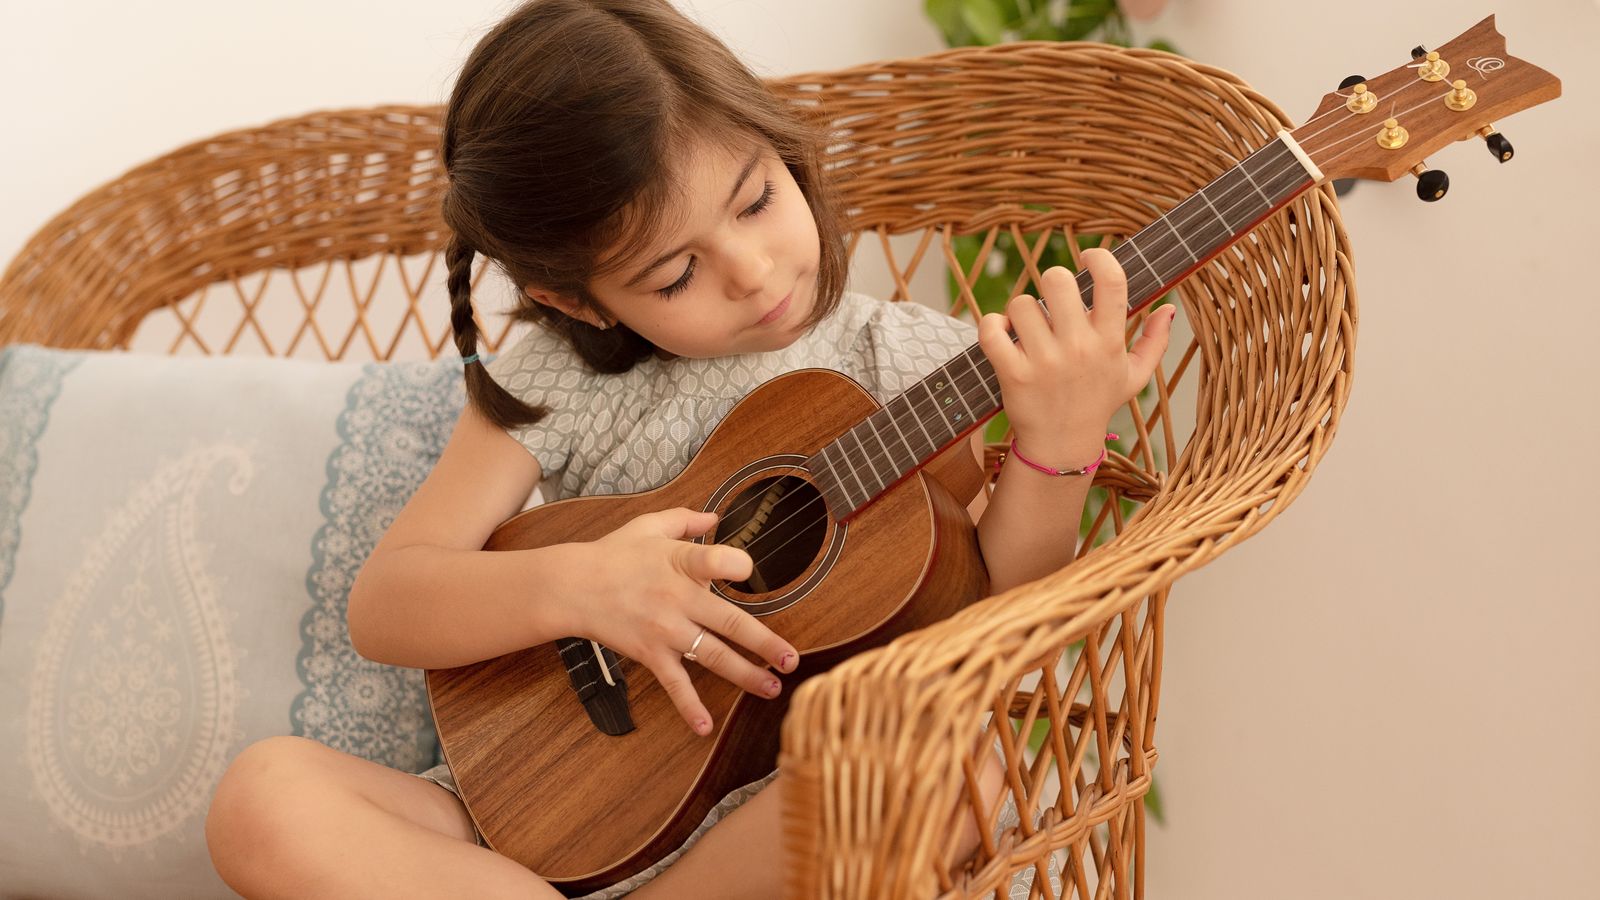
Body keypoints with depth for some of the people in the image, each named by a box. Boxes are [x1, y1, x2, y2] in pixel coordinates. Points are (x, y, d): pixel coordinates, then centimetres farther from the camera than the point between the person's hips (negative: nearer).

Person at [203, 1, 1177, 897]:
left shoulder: (898, 362, -1)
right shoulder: (557, 385, 0)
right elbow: (381, 608, -2)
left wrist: (1056, 447, -21)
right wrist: (571, 587, -20)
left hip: (791, 815, -1)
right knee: (265, 799, -23)